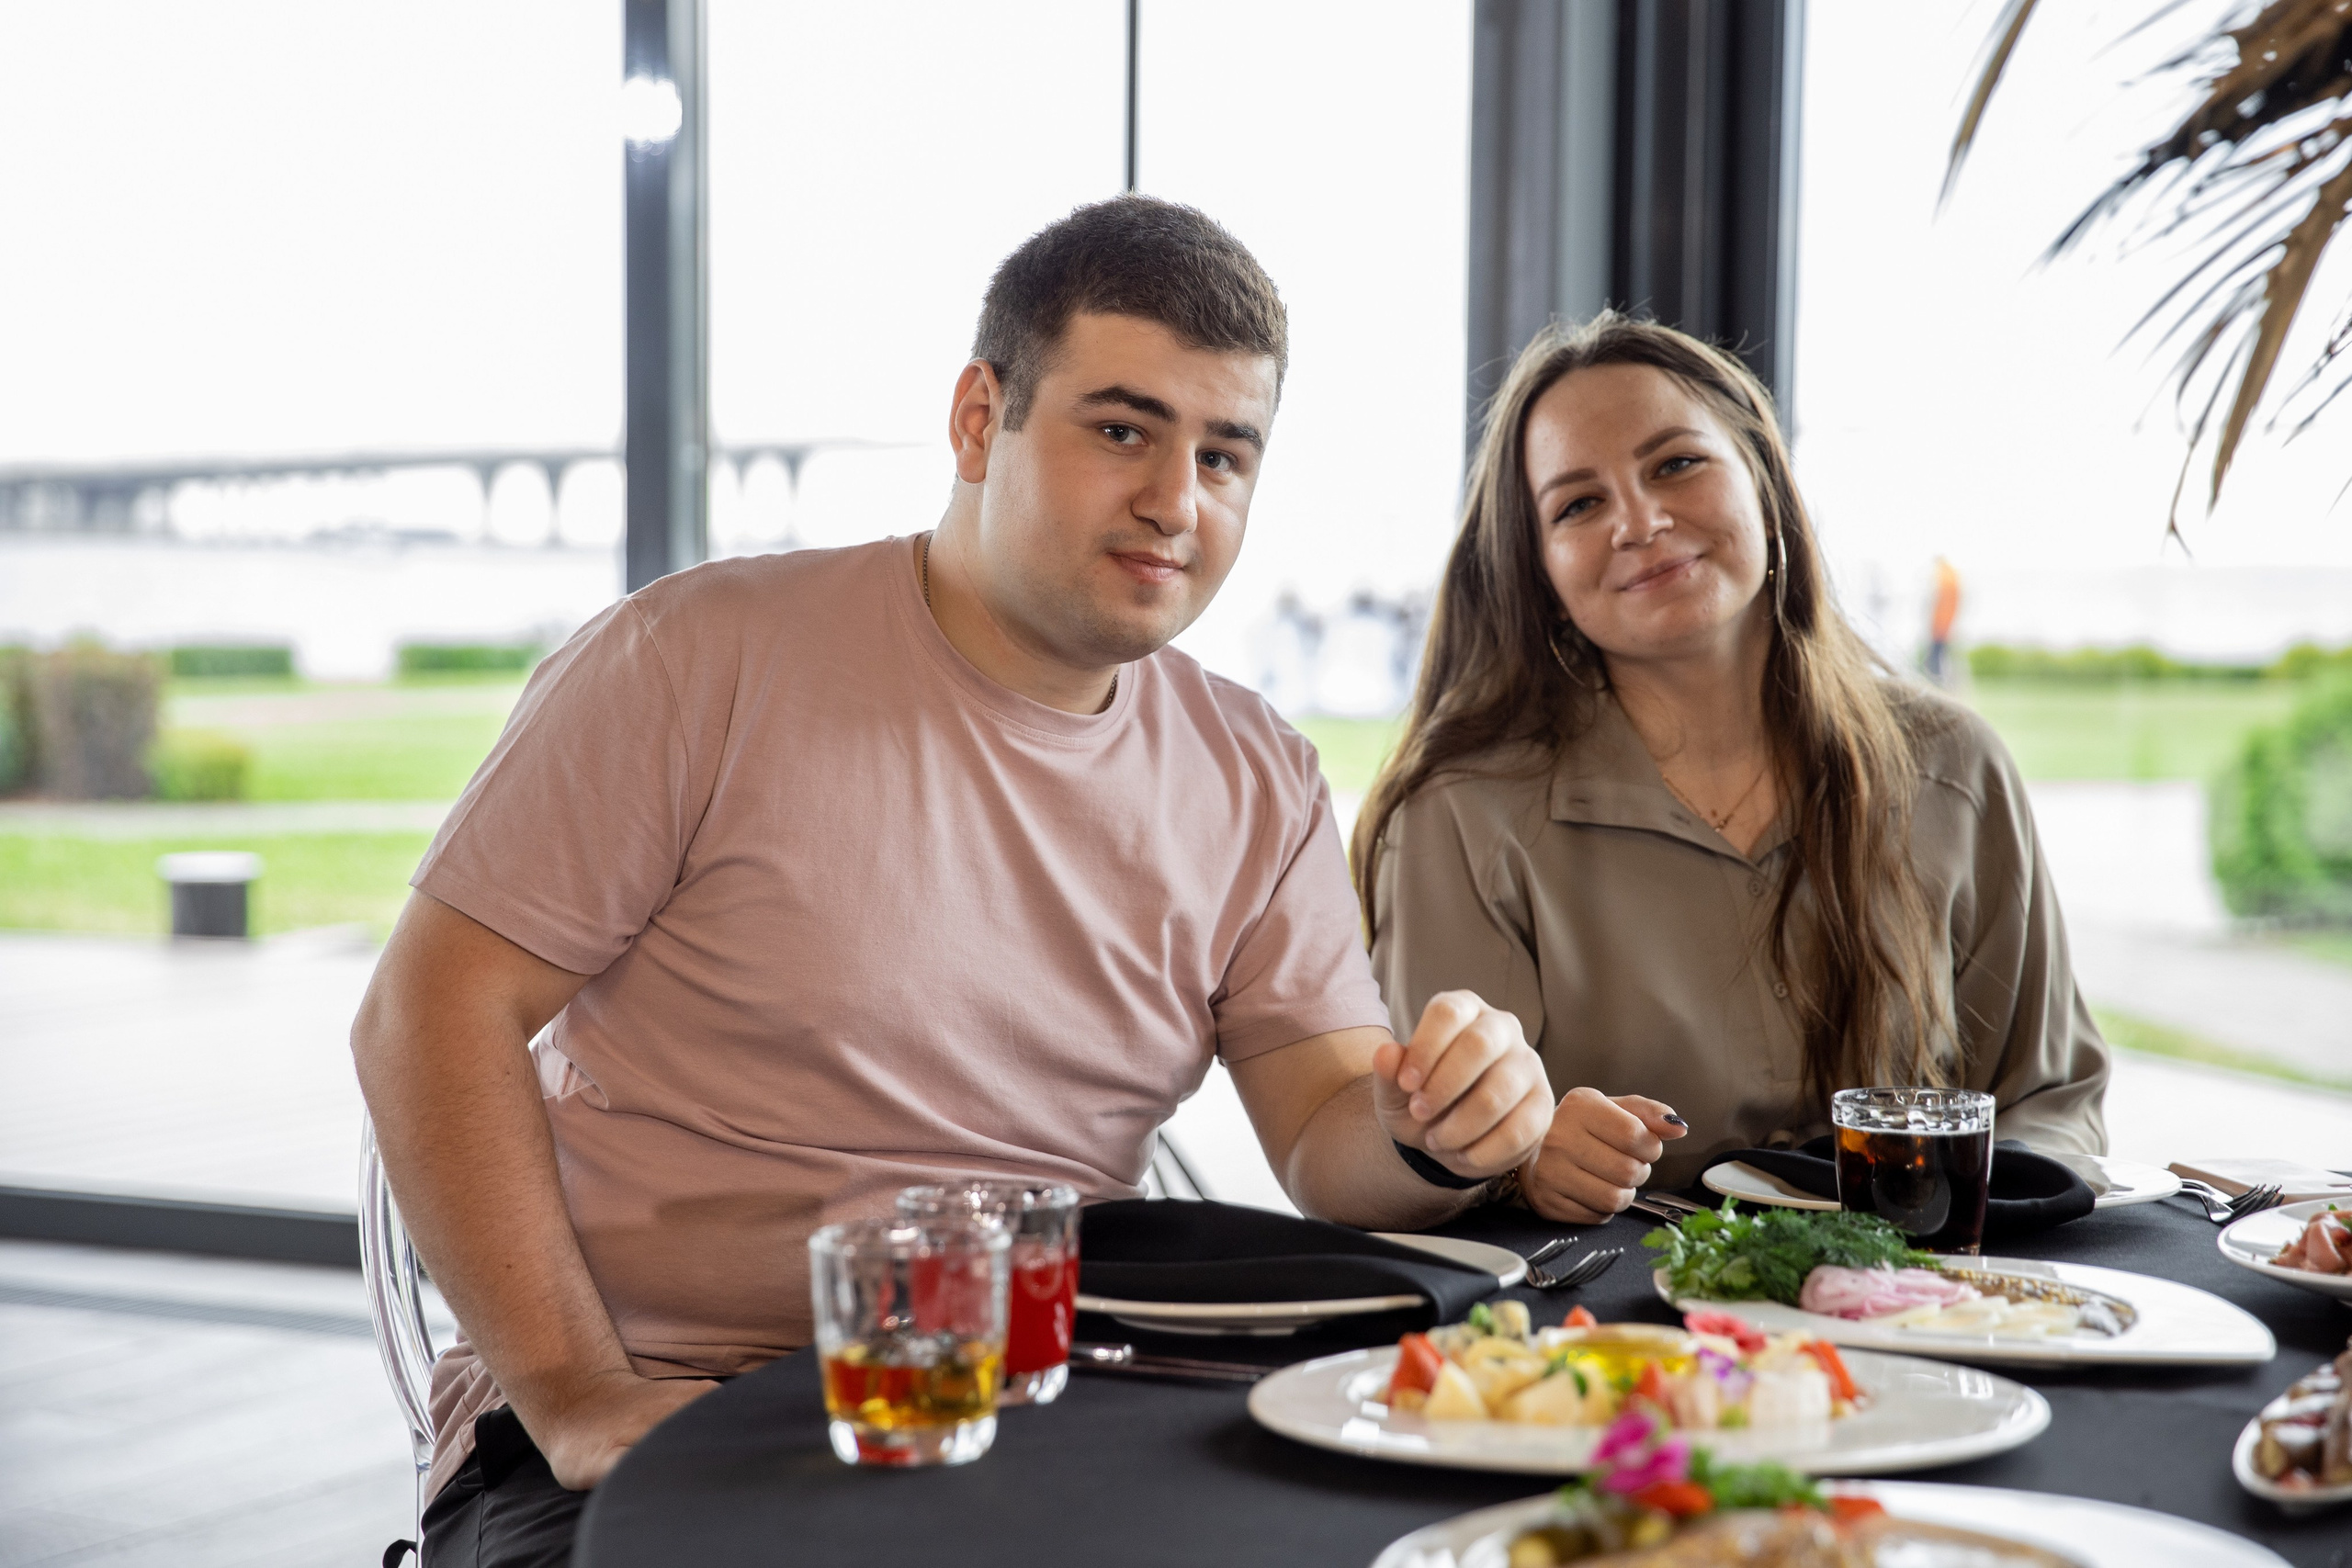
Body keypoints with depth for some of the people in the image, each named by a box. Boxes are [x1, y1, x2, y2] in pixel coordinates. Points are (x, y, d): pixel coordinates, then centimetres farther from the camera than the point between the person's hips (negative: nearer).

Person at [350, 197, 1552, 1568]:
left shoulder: (1261, 787, 9)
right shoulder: (703, 659, -6)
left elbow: (1334, 1147, 6)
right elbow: (431, 1013, -7)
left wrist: (1437, 1137, -19)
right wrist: (578, 1393, -15)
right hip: (657, 1443, -4)